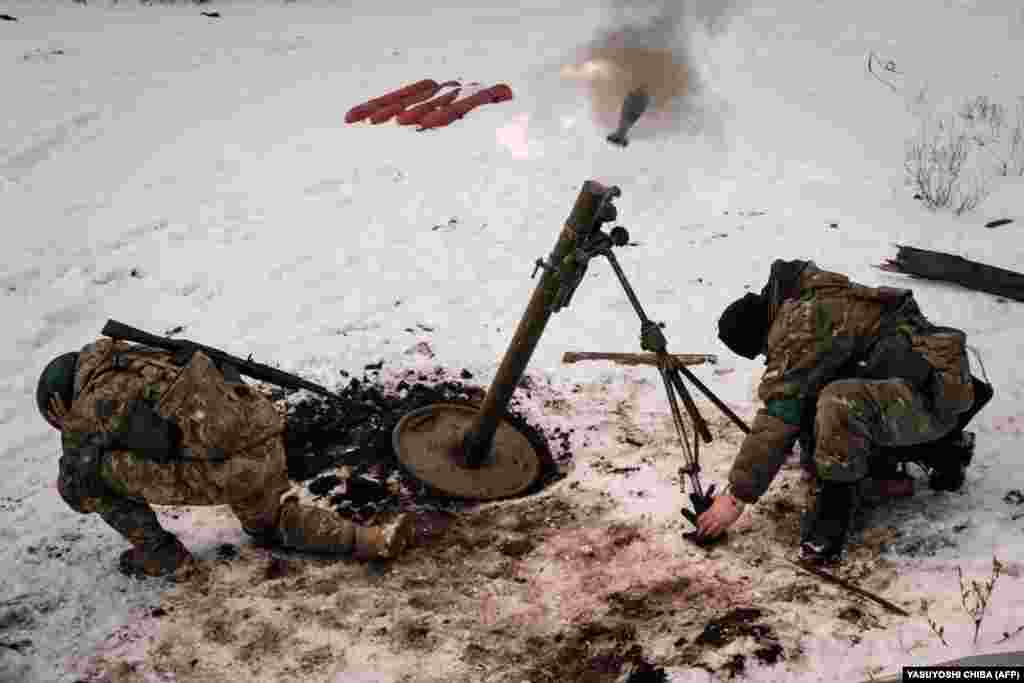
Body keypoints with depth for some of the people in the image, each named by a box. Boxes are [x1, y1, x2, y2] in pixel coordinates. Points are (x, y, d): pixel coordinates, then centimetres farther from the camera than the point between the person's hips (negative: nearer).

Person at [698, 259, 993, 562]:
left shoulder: (803, 323, -21)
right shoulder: (807, 299, 9)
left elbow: (780, 416, -23)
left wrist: (736, 496, -19)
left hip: (934, 389, -11)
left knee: (839, 403, -36)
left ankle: (835, 500, -13)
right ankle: (936, 445, 18)